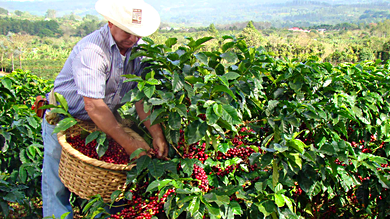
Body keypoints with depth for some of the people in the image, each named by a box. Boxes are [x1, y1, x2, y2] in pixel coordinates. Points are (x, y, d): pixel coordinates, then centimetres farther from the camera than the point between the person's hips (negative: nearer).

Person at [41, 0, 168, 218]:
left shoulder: (138, 47, -9)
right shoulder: (91, 51, -28)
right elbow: (93, 106, -33)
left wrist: (157, 133, -27)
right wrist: (129, 143, -33)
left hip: (106, 121, 5)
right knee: (57, 188, 2)